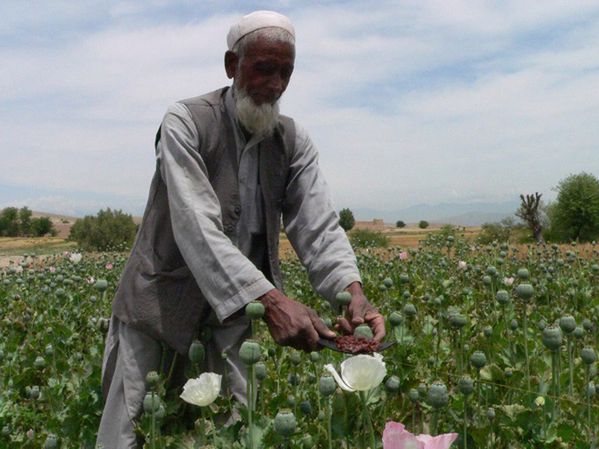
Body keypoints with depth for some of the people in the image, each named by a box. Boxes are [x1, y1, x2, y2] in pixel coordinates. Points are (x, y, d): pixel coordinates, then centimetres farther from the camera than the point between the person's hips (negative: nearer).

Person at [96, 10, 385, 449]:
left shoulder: (293, 141, 0)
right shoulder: (186, 122, -15)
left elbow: (319, 225, -10)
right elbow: (197, 227, -28)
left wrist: (354, 291, -30)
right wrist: (273, 300, -39)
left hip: (239, 314, 4)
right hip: (160, 303, -3)